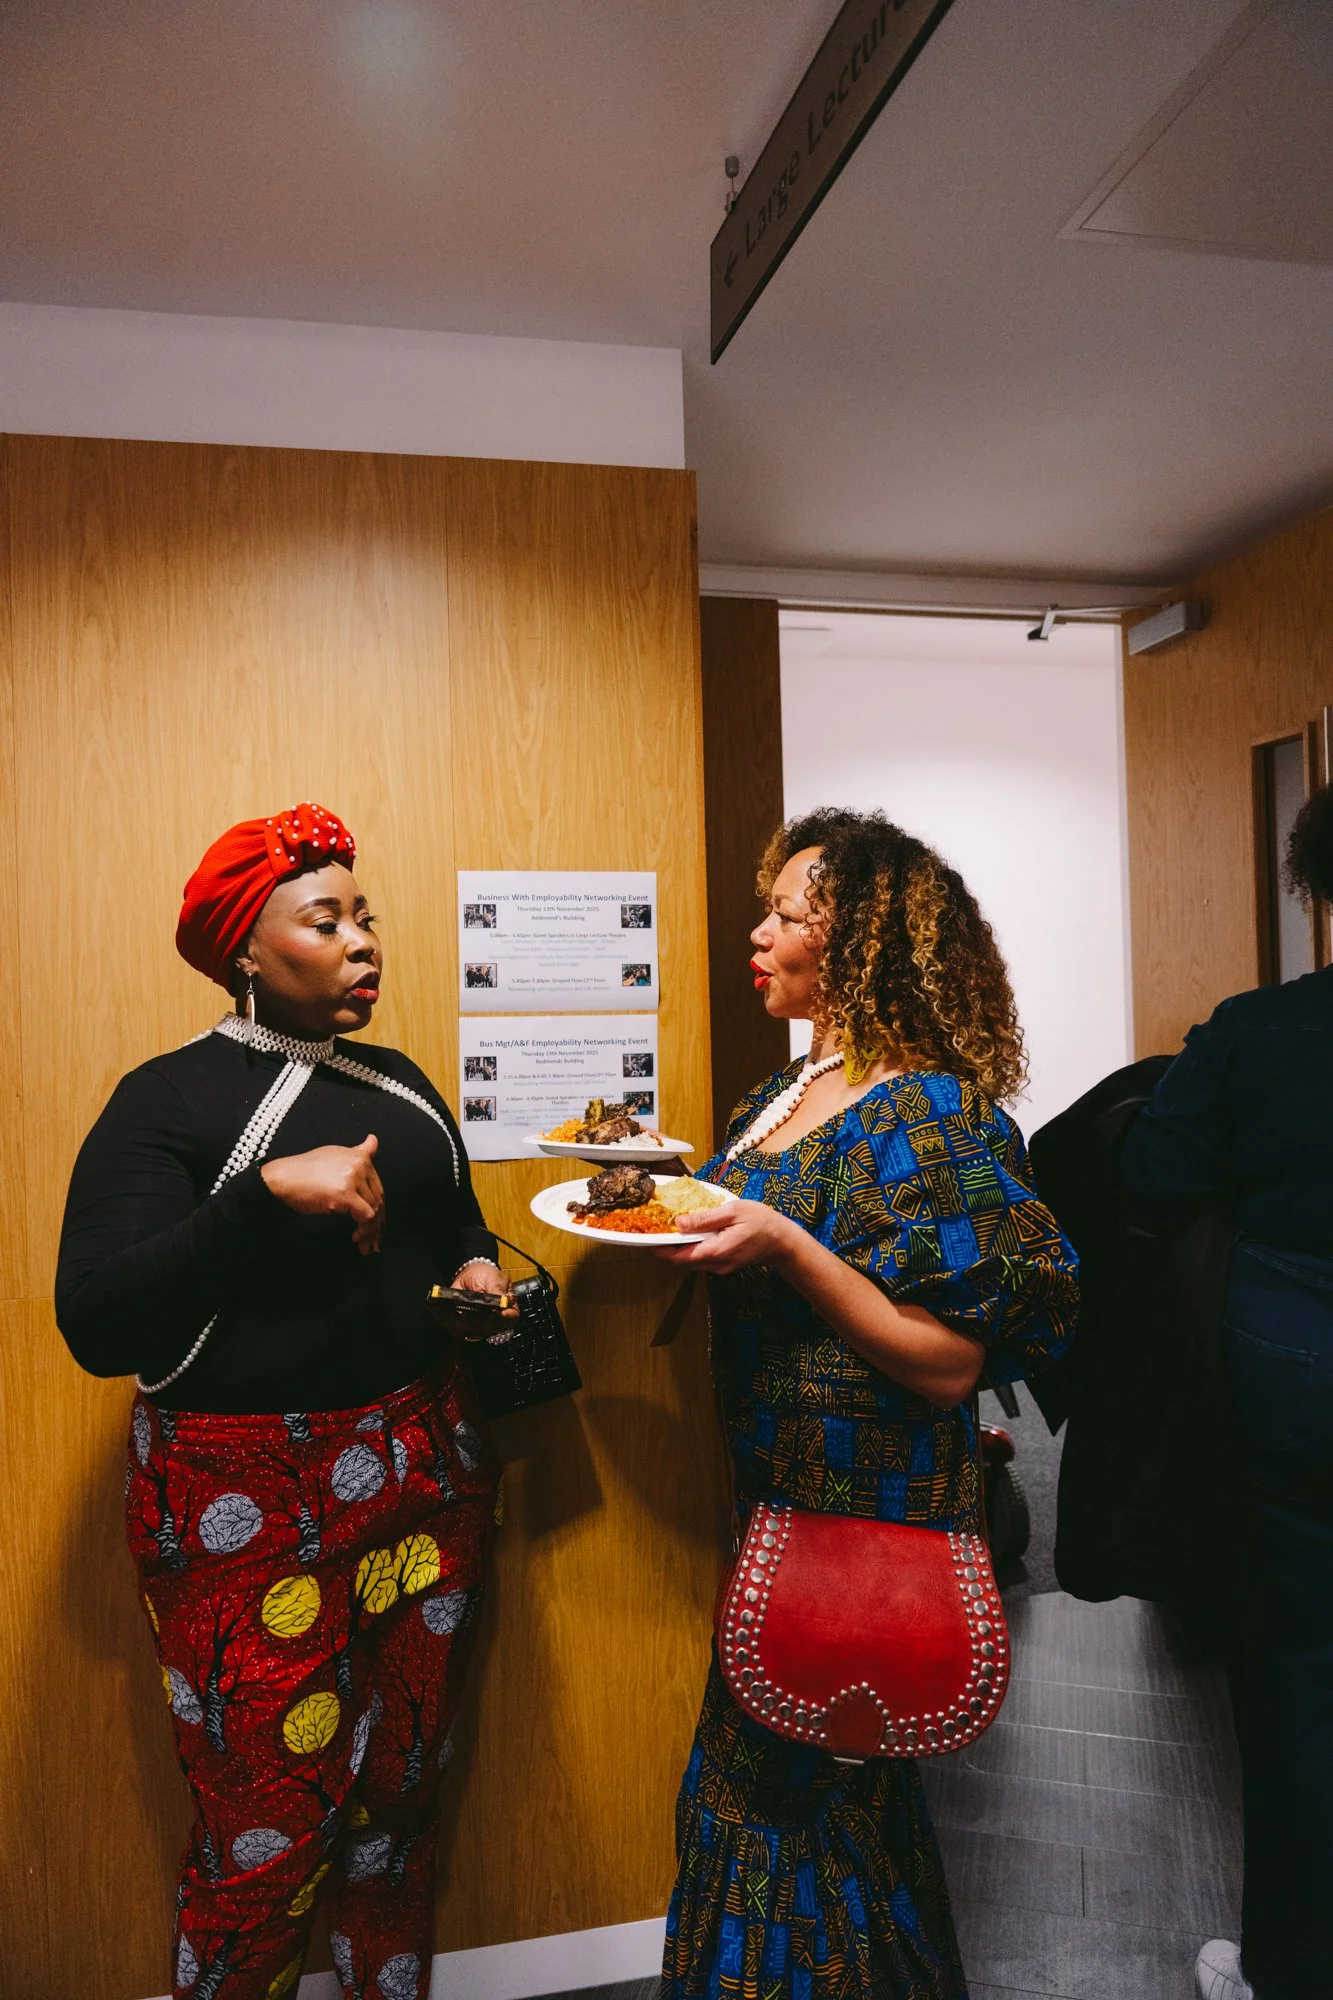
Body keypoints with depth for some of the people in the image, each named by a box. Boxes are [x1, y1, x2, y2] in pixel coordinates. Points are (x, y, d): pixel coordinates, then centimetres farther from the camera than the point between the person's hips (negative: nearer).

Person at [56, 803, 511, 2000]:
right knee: (267, 1842, 4)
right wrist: (269, 1194, -27)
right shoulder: (169, 1101, -8)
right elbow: (98, 1326, -18)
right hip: (251, 1504, -5)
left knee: (404, 1795, 16)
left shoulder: (404, 1086, 10)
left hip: (427, 1475, 6)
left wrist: (479, 1270, 4)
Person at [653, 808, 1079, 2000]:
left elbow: (949, 1363, -22)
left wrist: (783, 1246, -30)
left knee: (802, 1800, 7)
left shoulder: (931, 1114, -19)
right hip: (778, 1488, 8)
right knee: (760, 1781, 20)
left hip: (867, 1505, -8)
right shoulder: (791, 1091, 7)